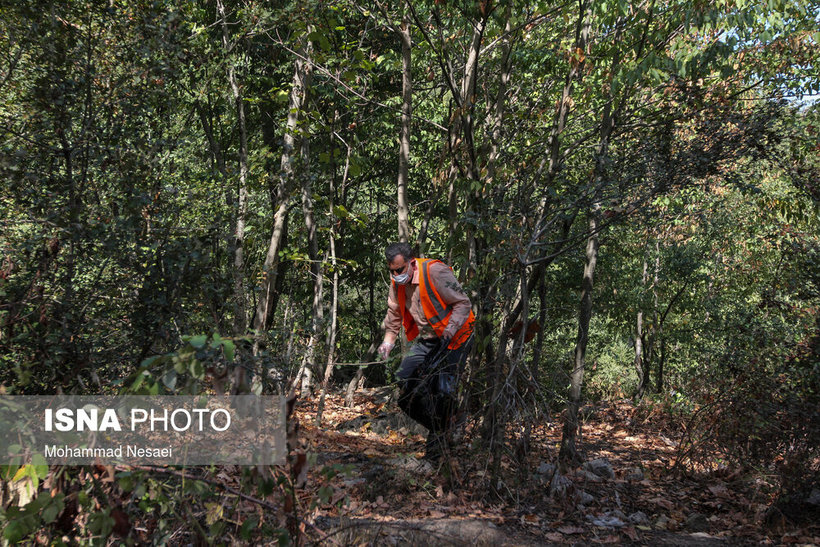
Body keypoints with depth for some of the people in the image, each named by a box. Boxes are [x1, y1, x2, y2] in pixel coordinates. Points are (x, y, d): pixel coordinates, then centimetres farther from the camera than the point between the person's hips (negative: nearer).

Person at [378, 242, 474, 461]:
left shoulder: (434, 272, -23)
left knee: (442, 386, -17)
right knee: (406, 379, 1)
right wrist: (388, 340, 0)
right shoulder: (397, 283, -1)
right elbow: (394, 314, 14)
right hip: (426, 338, 8)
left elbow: (463, 303, -20)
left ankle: (439, 437, 1)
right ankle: (433, 426, 17)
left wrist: (449, 332, -30)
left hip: (455, 335, -7)